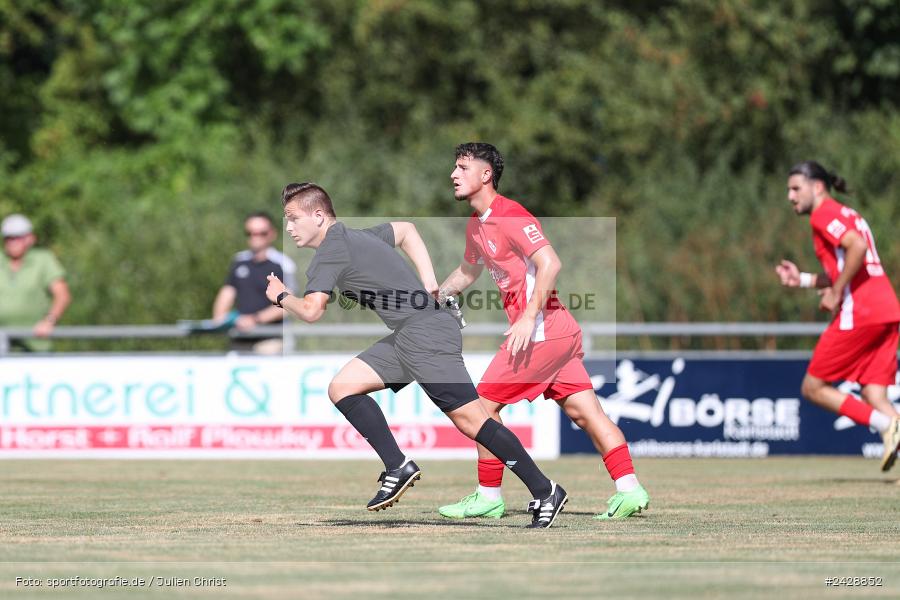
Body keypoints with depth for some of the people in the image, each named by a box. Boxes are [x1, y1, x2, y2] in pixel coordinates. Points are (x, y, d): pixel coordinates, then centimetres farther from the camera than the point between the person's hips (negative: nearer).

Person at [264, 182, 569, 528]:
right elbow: (405, 230, 37)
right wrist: (429, 283, 26)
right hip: (407, 339, 10)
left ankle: (544, 492, -9)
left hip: (423, 331, -10)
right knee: (342, 388, 4)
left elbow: (311, 311, -14)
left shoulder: (332, 249, -7)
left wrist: (281, 297, 8)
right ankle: (398, 467, -3)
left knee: (469, 419, -12)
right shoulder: (354, 238, 21)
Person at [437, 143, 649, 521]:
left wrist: (528, 318, -27)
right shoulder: (477, 226, 17)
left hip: (541, 330, -9)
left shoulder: (510, 216, -13)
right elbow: (467, 272, 36)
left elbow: (549, 263, -24)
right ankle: (629, 490, -1)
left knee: (484, 403, -3)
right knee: (582, 410, 4)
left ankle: (488, 497, 4)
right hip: (559, 332, 9)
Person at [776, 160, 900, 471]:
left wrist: (835, 293, -15)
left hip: (859, 314, -9)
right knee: (874, 395, 5)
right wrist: (803, 279, 22)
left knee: (813, 388, -1)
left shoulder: (824, 214, -4)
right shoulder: (846, 215, 25)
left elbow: (857, 247, -21)